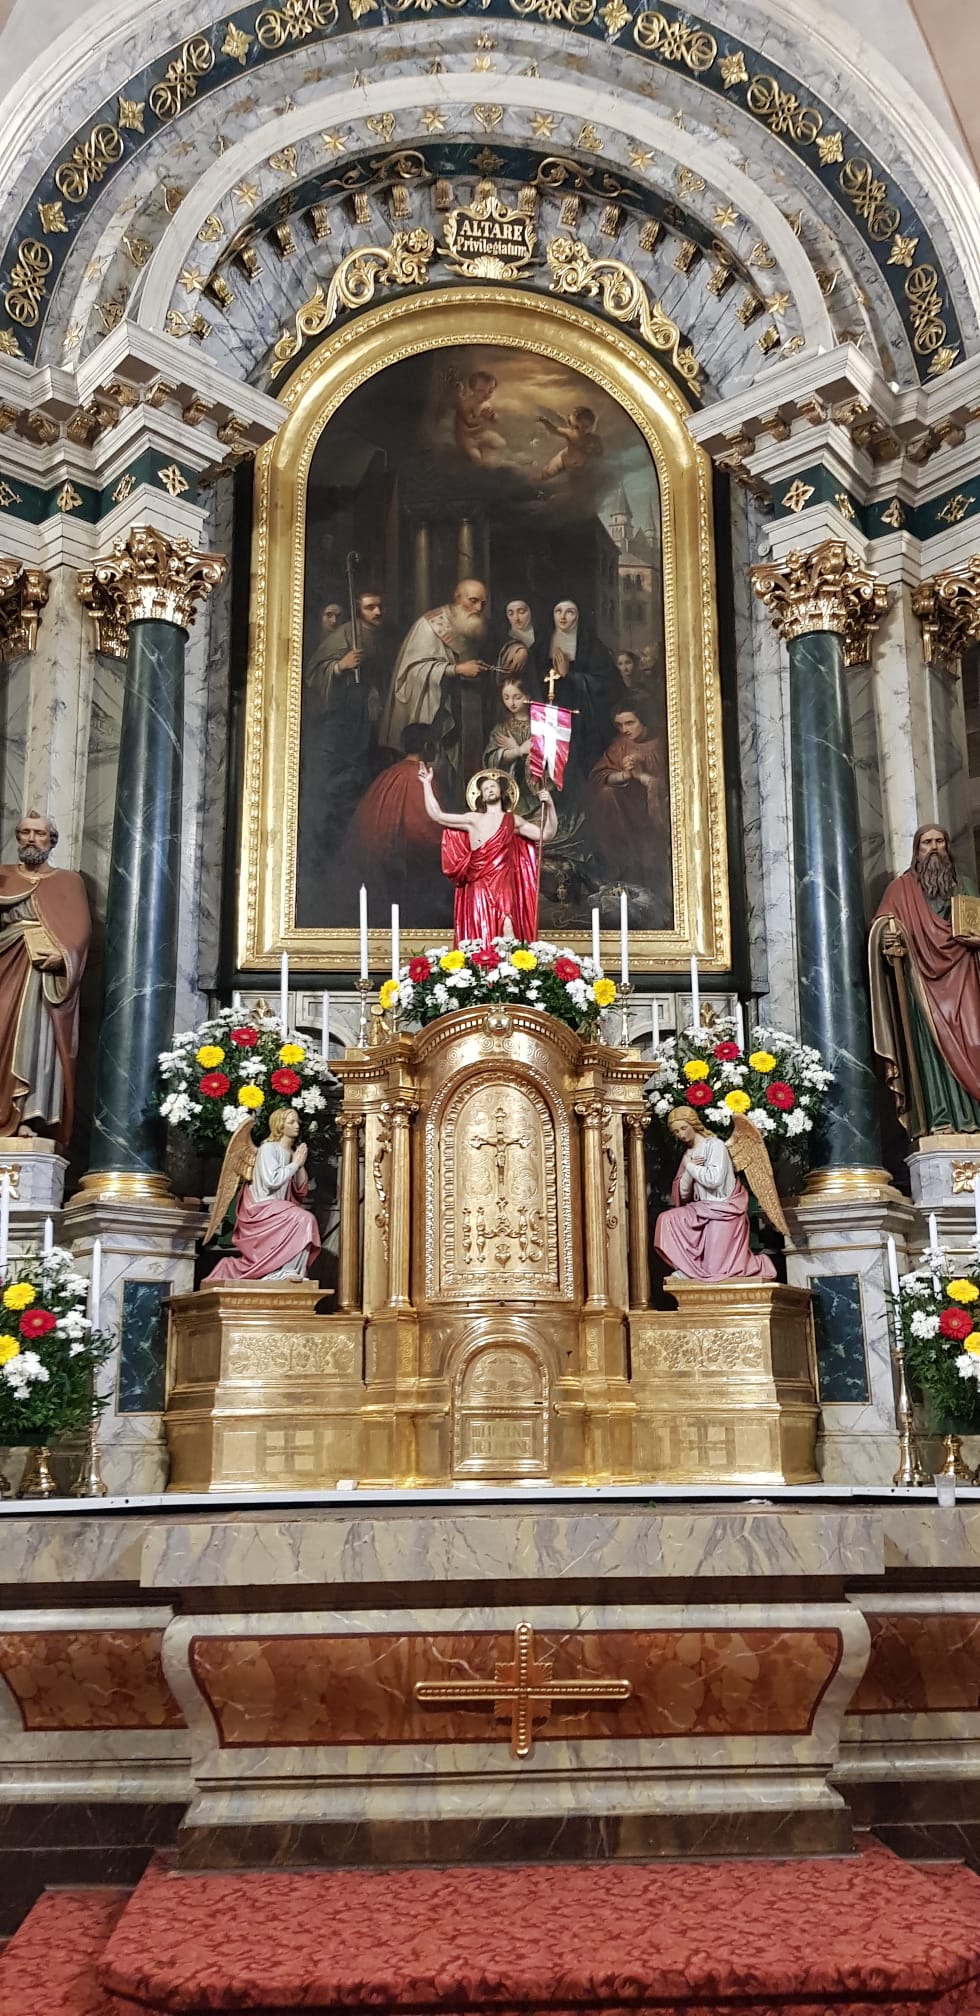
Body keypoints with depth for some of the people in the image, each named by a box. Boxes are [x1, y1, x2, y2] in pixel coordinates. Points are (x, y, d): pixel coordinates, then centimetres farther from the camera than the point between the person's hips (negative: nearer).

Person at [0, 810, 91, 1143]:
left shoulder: (68, 881, 13)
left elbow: (79, 929, 1)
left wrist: (62, 954, -17)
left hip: (46, 972, -2)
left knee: (37, 1037, -15)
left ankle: (31, 1115, -23)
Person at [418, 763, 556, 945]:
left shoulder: (513, 821, 14)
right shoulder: (473, 819, 11)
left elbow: (547, 834, 11)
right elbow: (436, 816, 8)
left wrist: (549, 806, -1)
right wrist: (427, 784, 9)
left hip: (504, 887, 0)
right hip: (479, 887, 0)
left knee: (508, 930, -19)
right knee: (480, 938, -9)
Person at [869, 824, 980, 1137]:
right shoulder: (902, 887, 12)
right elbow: (881, 923, 3)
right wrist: (887, 936, -20)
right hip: (923, 979, -3)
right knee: (931, 1044, -12)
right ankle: (940, 1120, -18)